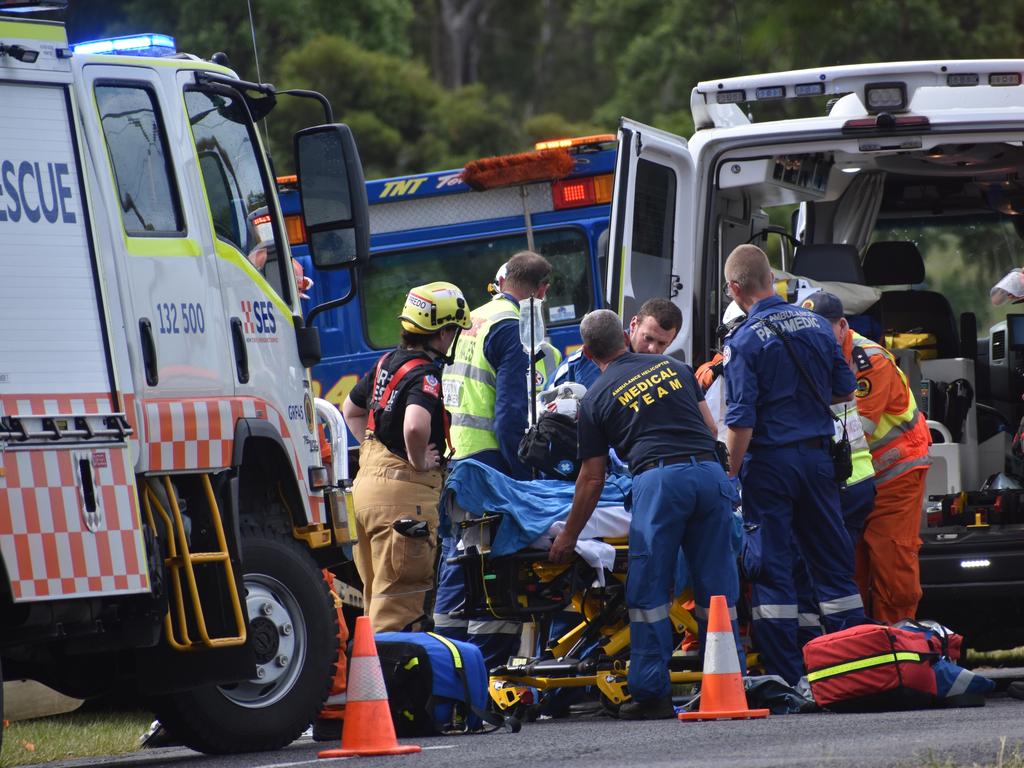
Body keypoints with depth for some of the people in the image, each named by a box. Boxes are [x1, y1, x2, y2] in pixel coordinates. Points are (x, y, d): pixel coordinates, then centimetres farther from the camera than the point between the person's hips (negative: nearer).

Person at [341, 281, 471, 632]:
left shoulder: (388, 363, 12)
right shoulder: (426, 375, -16)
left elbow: (351, 410, 28)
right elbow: (415, 426, -36)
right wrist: (420, 461, -18)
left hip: (367, 481, 10)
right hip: (404, 491, -10)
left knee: (376, 591, 18)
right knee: (398, 600, -6)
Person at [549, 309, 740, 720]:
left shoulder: (597, 398, 11)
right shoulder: (672, 367, 20)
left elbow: (593, 478, 14)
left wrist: (568, 536, 24)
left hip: (658, 479, -4)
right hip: (711, 471, 4)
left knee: (648, 592, 3)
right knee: (716, 589, 7)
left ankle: (651, 693, 1)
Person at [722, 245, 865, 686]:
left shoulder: (744, 342, -13)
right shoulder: (815, 326, 4)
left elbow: (741, 421, -17)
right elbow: (845, 391, 14)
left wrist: (729, 476, -10)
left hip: (770, 462, -5)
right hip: (817, 456, 5)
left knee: (772, 568, 0)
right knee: (832, 563, 13)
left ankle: (786, 676, -2)